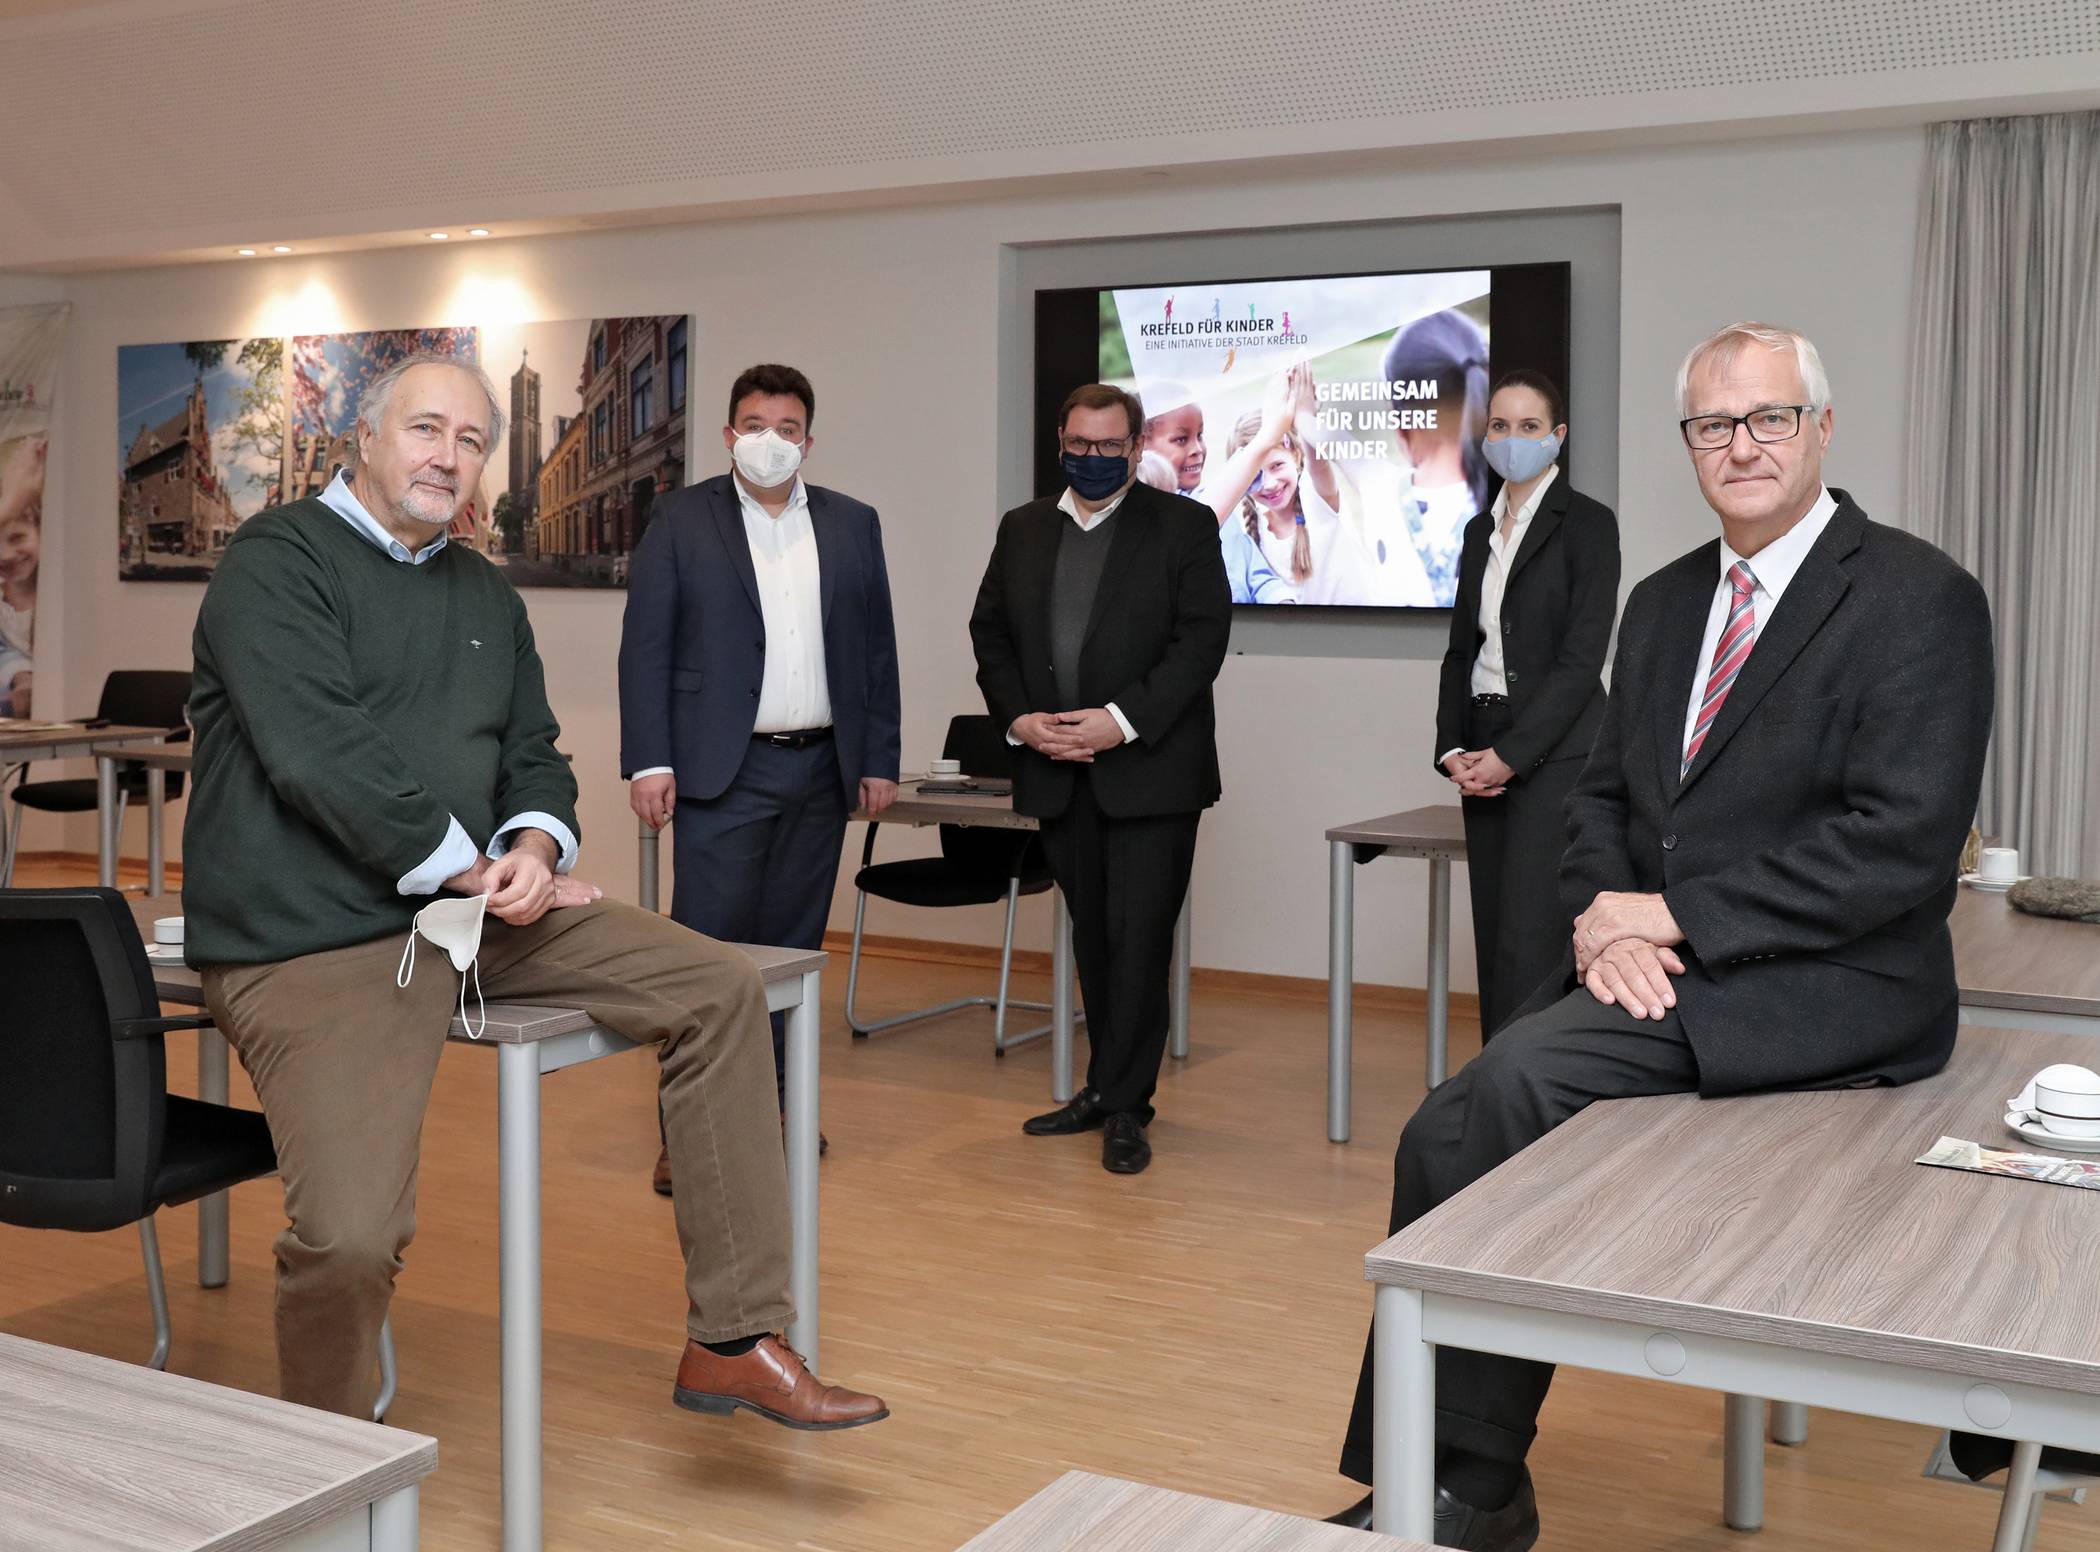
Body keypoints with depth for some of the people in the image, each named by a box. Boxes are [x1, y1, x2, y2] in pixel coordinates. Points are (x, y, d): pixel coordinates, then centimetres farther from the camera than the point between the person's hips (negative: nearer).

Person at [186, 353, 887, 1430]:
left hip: (471, 902, 7)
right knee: (350, 1238, -25)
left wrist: (534, 846, -5)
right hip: (310, 941, -7)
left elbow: (534, 758, 18)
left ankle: (733, 1342, 1)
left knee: (719, 989, -5)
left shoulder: (488, 598, 18)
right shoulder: (278, 561, -5)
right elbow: (320, 753, -17)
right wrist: (469, 867, -13)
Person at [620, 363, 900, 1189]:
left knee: (792, 948, 9)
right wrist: (649, 762, -10)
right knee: (708, 945, -5)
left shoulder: (853, 524, 10)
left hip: (822, 770, 4)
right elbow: (645, 648, -3)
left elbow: (875, 650, 11)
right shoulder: (681, 519, 1)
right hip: (724, 771, -3)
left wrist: (880, 761, 6)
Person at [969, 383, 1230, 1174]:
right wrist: (1018, 718, -4)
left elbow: (1201, 639, -9)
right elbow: (990, 633, 12)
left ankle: (1122, 1106, 2)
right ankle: (1110, 1090, 21)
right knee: (1093, 937, 12)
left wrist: (1123, 720, -17)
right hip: (1058, 771, 5)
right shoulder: (1022, 530, 13)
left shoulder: (1183, 526, -1)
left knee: (1138, 937, -5)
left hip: (1149, 767, -4)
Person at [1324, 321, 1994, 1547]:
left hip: (1824, 984, -7)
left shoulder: (1922, 598, -7)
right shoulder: (1665, 602, 15)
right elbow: (1604, 796, 17)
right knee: (1450, 1131, -15)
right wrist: (1605, 919, -5)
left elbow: (1902, 846, -16)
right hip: (1655, 970, 7)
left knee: (1516, 1084, -25)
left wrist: (1677, 918, -15)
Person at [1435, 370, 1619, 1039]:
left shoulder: (1586, 522, -5)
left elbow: (1582, 657, -12)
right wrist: (1453, 749, 2)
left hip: (1552, 751, -7)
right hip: (1485, 755, 7)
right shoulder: (1480, 531, 16)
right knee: (1493, 936, 8)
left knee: (1529, 940, -12)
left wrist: (1509, 754, -15)